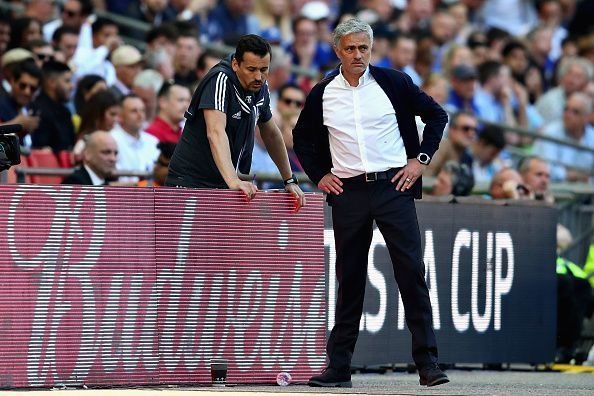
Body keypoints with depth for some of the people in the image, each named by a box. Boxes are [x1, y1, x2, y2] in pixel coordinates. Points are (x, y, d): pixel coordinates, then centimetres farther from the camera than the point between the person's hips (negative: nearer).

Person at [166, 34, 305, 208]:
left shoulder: (260, 88, 5)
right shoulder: (220, 80, -18)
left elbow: (271, 134, 21)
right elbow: (215, 132, -31)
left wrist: (290, 180, 19)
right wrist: (233, 181, -43)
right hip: (190, 184, -7)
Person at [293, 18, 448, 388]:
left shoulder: (393, 83, 1)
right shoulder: (323, 94, 6)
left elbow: (437, 114, 10)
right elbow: (302, 137, 22)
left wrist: (422, 159, 3)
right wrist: (318, 175, 11)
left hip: (393, 185, -2)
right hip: (348, 191, 2)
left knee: (412, 272, -7)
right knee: (349, 279, 6)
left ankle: (428, 363, -5)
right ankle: (338, 367, 10)